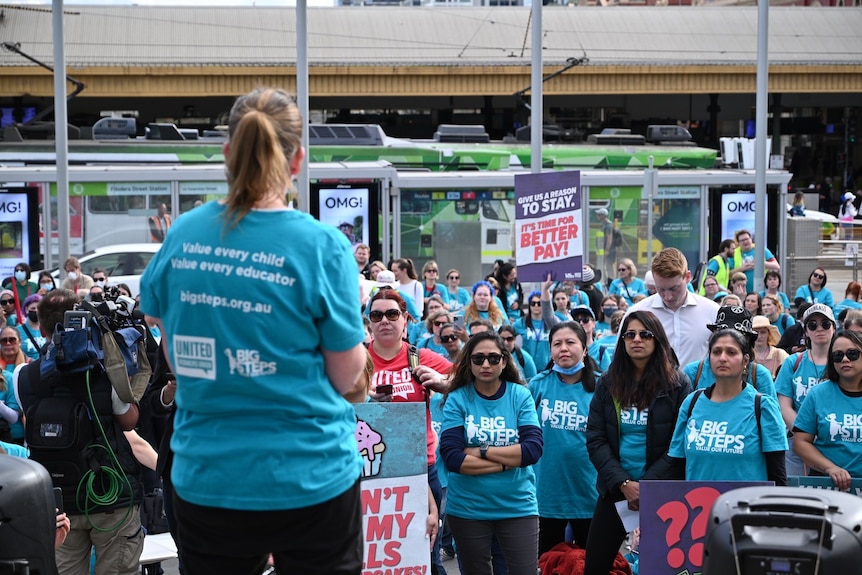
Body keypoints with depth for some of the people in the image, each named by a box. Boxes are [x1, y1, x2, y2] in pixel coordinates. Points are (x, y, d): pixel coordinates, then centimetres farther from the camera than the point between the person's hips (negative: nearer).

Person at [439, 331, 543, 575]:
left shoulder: (520, 396, -2)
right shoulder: (457, 399, -5)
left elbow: (533, 449, -14)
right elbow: (452, 458, -15)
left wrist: (480, 452, -15)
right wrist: (507, 461, -15)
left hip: (518, 506, 0)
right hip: (467, 509, 0)